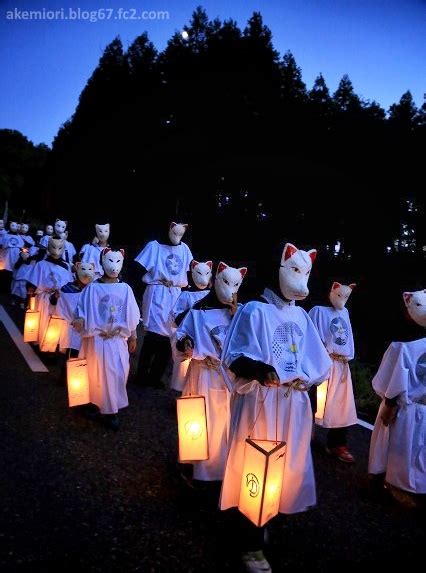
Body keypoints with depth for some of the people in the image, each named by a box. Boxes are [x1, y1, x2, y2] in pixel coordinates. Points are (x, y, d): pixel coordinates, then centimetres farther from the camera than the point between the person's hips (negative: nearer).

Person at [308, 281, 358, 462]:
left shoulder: (345, 313, 15)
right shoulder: (319, 311, -4)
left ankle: (337, 444, 22)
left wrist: (347, 356, 5)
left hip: (342, 365, 7)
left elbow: (348, 337, 18)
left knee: (341, 405, 10)